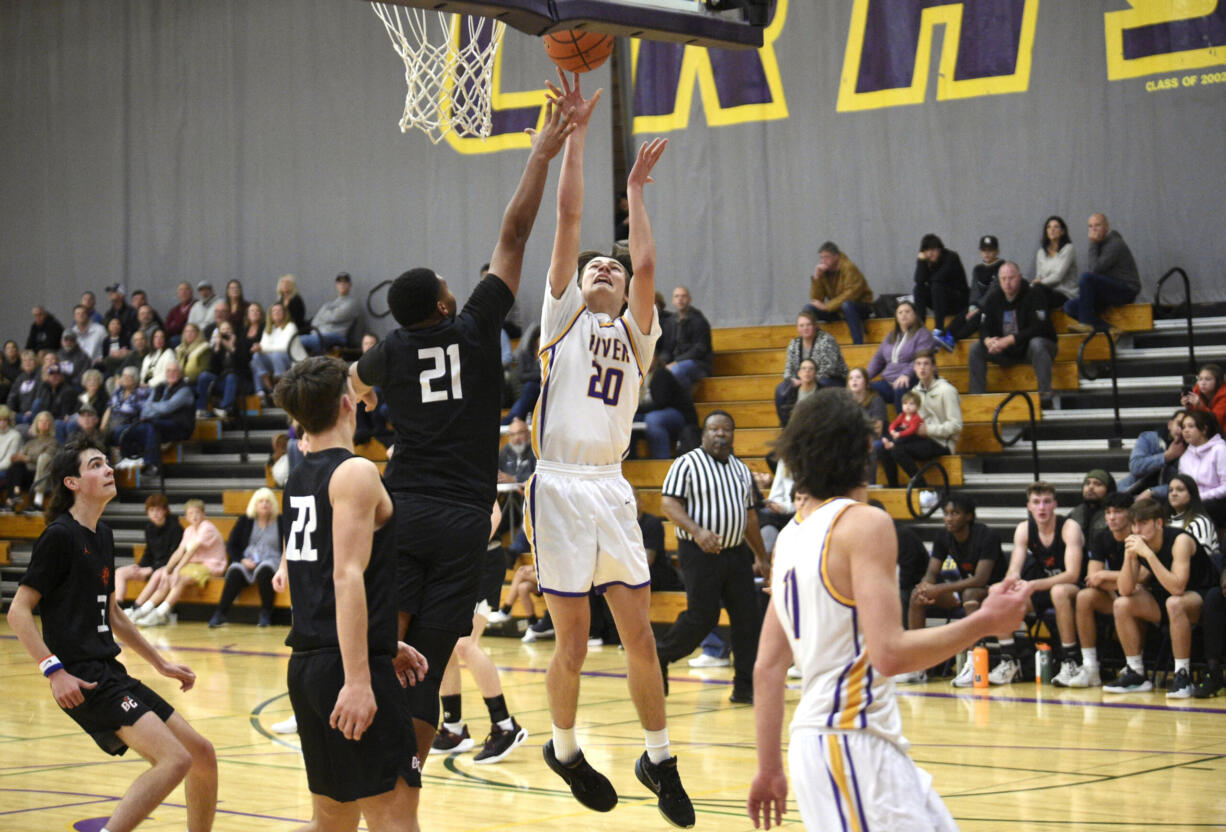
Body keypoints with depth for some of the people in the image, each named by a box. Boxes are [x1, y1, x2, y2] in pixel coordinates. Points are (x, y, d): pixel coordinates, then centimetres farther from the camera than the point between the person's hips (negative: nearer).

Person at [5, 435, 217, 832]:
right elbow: (18, 611, -12)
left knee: (203, 755, 10)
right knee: (174, 759, -22)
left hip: (112, 675, 9)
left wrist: (160, 662, 27)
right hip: (83, 680, -9)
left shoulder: (102, 535, 16)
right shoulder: (60, 535, -9)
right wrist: (54, 671, -21)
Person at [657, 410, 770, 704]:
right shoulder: (687, 464, -4)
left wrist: (762, 558, 23)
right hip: (700, 553, -6)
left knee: (748, 619, 0)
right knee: (702, 617, -9)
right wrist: (696, 531, -26)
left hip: (736, 553, 6)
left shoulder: (741, 470, 17)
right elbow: (668, 504, -12)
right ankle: (660, 658, 14)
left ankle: (744, 687, 5)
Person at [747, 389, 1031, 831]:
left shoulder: (790, 535, 13)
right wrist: (984, 622, -11)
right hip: (852, 742, -9)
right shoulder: (865, 524, -11)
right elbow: (890, 653, -20)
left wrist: (769, 765, 20)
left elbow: (767, 668, 14)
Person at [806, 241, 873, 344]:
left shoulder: (849, 268, -16)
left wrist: (826, 306, -27)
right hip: (836, 311, 5)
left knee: (846, 305, -39)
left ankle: (859, 344, -36)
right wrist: (816, 278, -16)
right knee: (809, 309, -13)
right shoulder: (823, 271, 0)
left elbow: (851, 295, -24)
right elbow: (815, 299, -3)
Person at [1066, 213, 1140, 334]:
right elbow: (1094, 270, 14)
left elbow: (1095, 269, -21)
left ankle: (1086, 323, -25)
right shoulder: (1100, 243, 15)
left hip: (1126, 291, -9)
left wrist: (1093, 244, -15)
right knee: (1070, 307, -5)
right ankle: (1107, 329, -19)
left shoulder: (1115, 244, -13)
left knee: (1086, 277, -30)